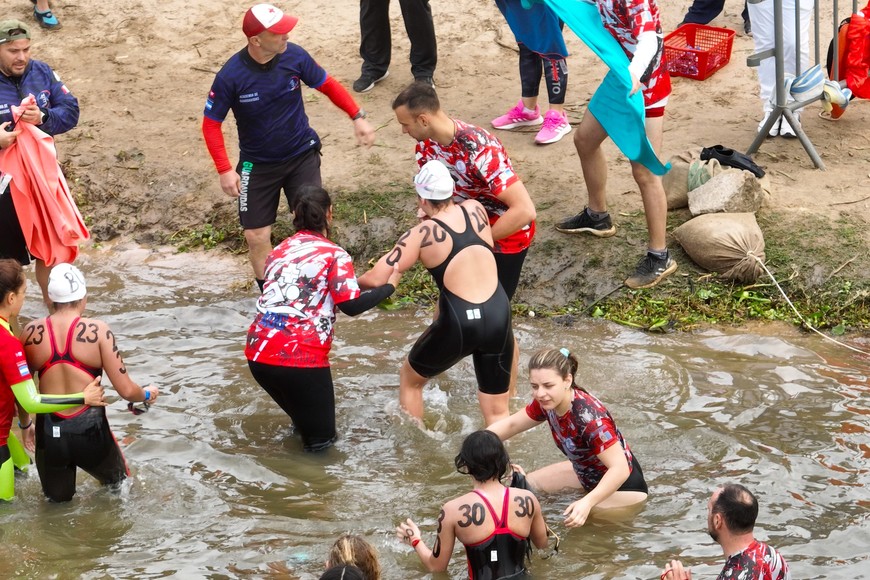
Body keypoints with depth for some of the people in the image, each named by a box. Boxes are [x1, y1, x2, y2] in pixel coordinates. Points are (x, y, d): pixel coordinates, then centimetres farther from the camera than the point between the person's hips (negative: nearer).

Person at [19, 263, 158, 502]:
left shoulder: (31, 332, -4)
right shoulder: (98, 331, -11)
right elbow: (126, 390, -9)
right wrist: (147, 394, 13)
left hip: (49, 434, 2)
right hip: (90, 431, -2)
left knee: (58, 498, 27)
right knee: (119, 486, 28)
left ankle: (57, 489, 9)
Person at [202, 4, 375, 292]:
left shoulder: (294, 55, -17)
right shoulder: (231, 76, -23)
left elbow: (327, 85, 1)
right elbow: (211, 124, -12)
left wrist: (358, 116, -6)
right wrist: (225, 170, -17)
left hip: (302, 155, 1)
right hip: (258, 165, -1)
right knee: (257, 236, 4)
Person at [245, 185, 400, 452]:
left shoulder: (279, 251, 15)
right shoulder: (334, 255, -1)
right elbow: (351, 305, -9)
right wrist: (389, 285, 5)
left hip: (258, 352, 6)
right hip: (301, 358, -6)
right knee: (320, 437, 9)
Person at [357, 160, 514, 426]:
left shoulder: (421, 234, -6)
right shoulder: (475, 209, 6)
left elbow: (376, 279, -8)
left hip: (458, 325, -3)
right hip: (498, 317, 3)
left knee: (410, 378, 26)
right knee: (497, 411, 11)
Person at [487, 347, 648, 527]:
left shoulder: (589, 417, -38)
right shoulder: (546, 404, -14)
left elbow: (620, 469, -41)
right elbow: (511, 424, 1)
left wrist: (587, 502, -53)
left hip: (622, 486, -8)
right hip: (587, 474, 8)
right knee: (527, 484, 10)